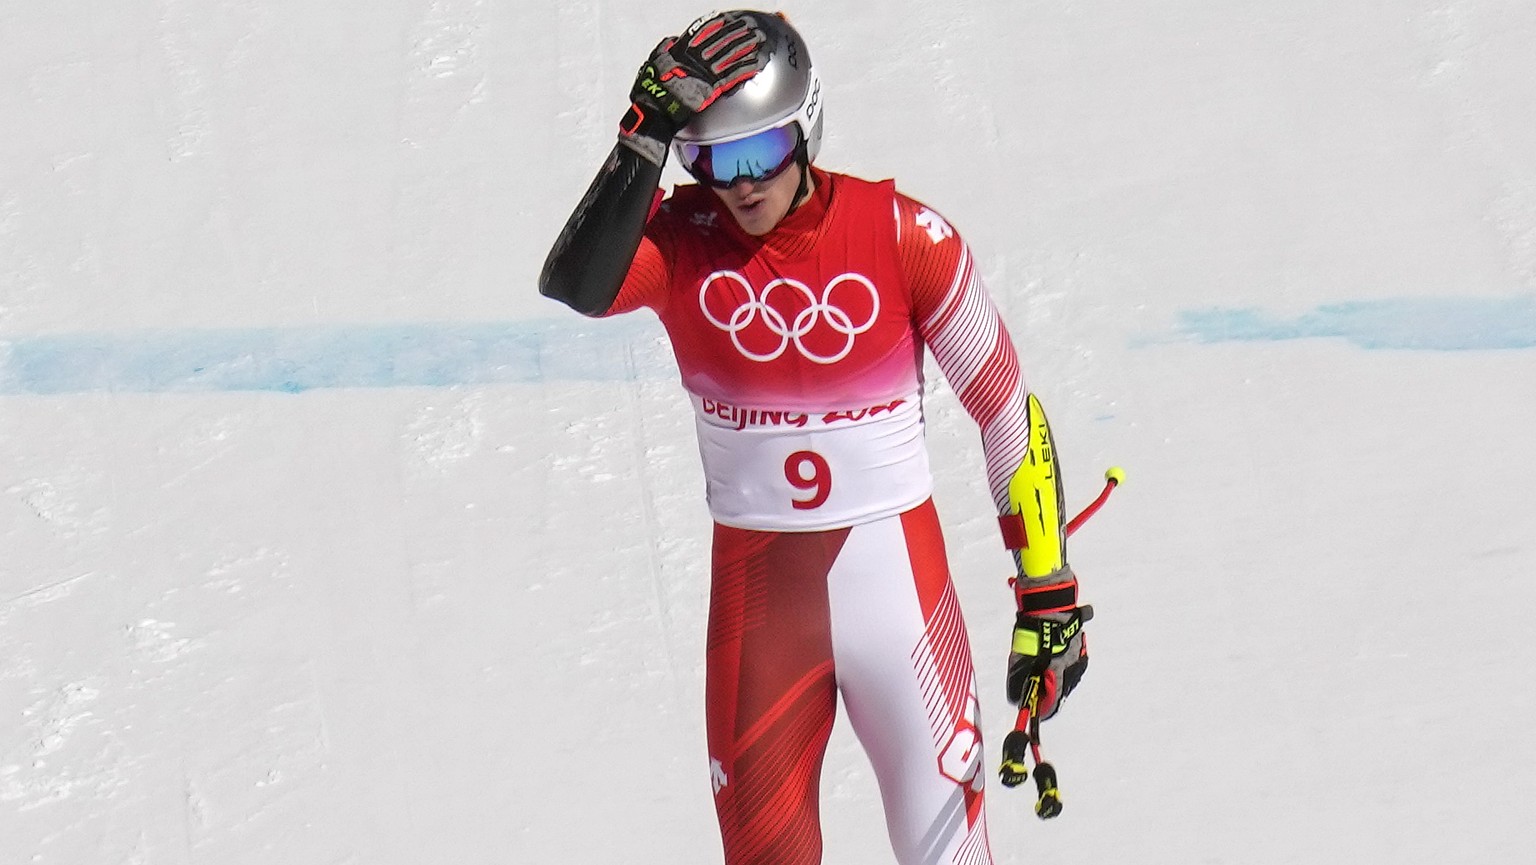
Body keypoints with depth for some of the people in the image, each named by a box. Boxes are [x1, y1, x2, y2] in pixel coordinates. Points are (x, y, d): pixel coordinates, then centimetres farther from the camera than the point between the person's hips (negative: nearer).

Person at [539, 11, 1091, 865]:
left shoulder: (901, 234, -11)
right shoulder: (681, 239, -8)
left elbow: (1005, 407, -3)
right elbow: (577, 285, -30)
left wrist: (1050, 593, -4)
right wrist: (646, 137, -31)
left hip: (893, 568, -2)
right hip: (754, 588, 2)